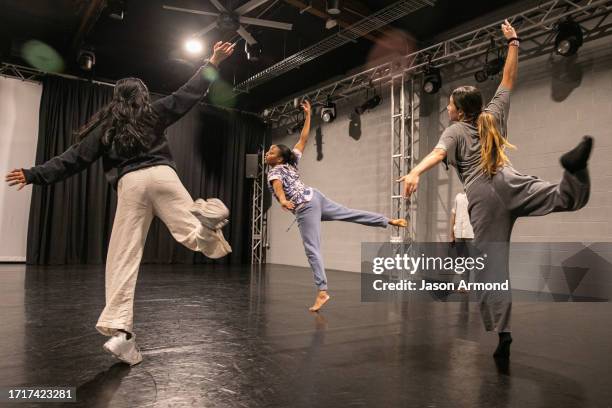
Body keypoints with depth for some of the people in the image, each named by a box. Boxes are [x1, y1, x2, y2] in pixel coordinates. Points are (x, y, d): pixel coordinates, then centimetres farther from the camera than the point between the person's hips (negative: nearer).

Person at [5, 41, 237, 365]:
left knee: (123, 257, 0)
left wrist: (34, 175, 22)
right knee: (195, 233, -1)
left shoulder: (105, 125, 17)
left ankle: (119, 329, -7)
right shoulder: (154, 112, 16)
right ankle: (206, 215, -39)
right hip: (161, 175, 0)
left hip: (129, 183, 0)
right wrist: (213, 62, 27)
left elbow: (74, 159, 13)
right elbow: (188, 94, 19)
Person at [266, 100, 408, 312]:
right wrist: (308, 115, 24)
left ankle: (322, 292, -13)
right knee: (353, 214, 16)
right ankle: (391, 221, 20)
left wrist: (283, 200, -51)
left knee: (312, 249, -10)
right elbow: (303, 139, 16)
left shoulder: (274, 172, -7)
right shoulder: (290, 162, 11)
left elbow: (278, 186, -30)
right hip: (315, 197, 8)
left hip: (305, 207, -8)